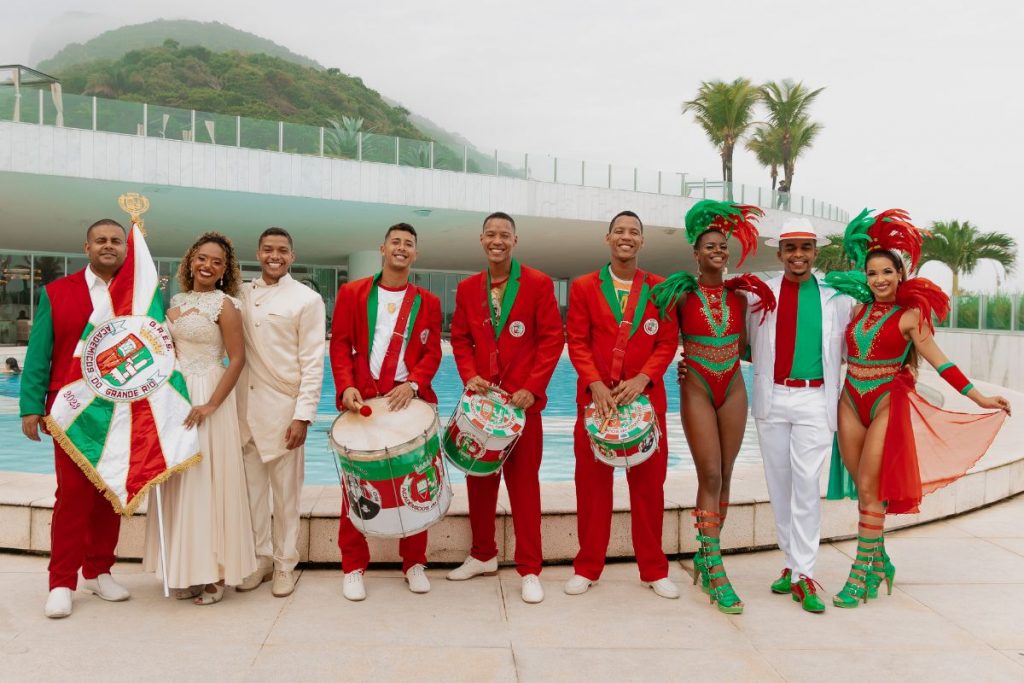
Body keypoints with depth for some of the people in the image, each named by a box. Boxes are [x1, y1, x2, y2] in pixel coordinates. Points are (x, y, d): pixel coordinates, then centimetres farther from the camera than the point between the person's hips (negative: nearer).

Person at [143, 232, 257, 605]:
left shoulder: (225, 304, -7)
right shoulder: (177, 300, 12)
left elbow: (237, 359, -12)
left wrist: (211, 405, -20)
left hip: (207, 396, -6)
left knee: (207, 480, -3)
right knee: (177, 482, 9)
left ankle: (213, 573, 9)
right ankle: (185, 571, 20)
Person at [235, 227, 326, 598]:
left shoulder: (307, 299, -3)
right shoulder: (242, 294, 9)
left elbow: (313, 363, -7)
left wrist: (303, 416, -12)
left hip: (284, 407, -4)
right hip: (246, 406, 4)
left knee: (285, 491, 5)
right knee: (251, 486, 10)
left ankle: (285, 564, 19)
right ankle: (260, 557, 25)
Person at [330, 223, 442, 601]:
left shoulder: (428, 302, 10)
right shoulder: (352, 293, 7)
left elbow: (432, 352, 3)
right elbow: (340, 345, 2)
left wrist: (413, 384, -15)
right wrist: (346, 387, -13)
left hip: (410, 400, 1)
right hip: (362, 400, -1)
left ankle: (414, 563, 20)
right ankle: (354, 566, 16)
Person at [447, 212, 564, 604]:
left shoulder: (538, 284, -3)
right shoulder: (467, 288, 9)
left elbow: (553, 339, -6)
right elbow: (460, 339, 11)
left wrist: (532, 388, -14)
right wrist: (469, 375, -6)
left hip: (522, 399, -4)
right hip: (480, 397, 4)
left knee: (524, 483, 1)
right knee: (480, 479, 13)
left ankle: (529, 570, 12)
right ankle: (483, 555, 30)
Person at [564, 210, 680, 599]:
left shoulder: (660, 288, 7)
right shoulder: (584, 287, 5)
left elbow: (667, 343, 2)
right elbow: (576, 342, 0)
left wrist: (641, 379, -13)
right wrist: (595, 384, -14)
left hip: (646, 397, 1)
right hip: (596, 396, 0)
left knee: (648, 485, 6)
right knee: (592, 483, 5)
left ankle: (654, 570, 20)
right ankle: (587, 567, 18)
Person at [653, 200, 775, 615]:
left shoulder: (740, 294, 7)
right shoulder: (682, 294, -2)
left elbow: (742, 347, 17)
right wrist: (682, 359, -11)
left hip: (733, 390, 4)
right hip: (696, 390, -4)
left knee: (724, 476, 7)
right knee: (710, 475, -8)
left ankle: (705, 555, 22)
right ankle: (715, 572, -4)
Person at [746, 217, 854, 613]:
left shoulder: (837, 296, 5)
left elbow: (846, 349, 10)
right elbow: (748, 345, 11)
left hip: (815, 399, -1)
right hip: (772, 398, 2)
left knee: (807, 483, -8)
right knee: (779, 484, 8)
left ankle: (802, 575, 0)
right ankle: (792, 562, 22)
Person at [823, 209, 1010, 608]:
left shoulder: (910, 314, -3)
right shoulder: (858, 309, 9)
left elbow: (937, 359, -4)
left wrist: (978, 397, -8)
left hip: (887, 404, -4)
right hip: (851, 402, 4)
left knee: (870, 488, -7)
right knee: (864, 488, 8)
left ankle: (862, 573, 1)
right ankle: (879, 563, 23)